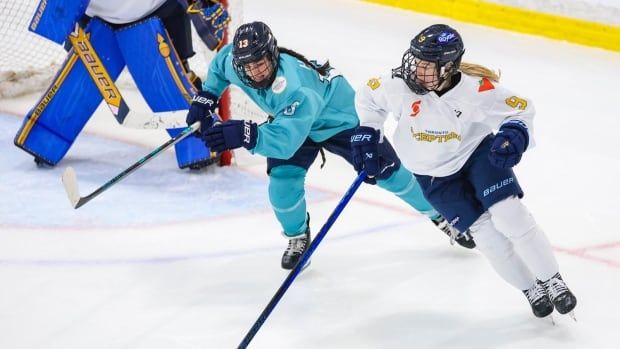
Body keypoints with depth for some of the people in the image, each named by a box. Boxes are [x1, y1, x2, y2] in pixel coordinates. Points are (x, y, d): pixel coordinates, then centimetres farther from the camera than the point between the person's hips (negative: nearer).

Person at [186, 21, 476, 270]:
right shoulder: (233, 63, -26)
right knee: (283, 178, -17)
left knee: (386, 172, 4)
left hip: (341, 116, -5)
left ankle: (440, 214, 27)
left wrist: (247, 135, -69)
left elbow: (286, 140, -55)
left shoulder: (295, 89, -47)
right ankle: (298, 237, 11)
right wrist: (205, 98, -3)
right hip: (290, 117, 5)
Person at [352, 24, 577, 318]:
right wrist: (367, 134, -4)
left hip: (478, 153, -1)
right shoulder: (401, 86, -23)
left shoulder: (477, 90, -26)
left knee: (510, 215, -15)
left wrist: (514, 134, -31)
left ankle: (551, 281, 3)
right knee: (484, 232, -6)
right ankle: (531, 289, 12)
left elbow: (521, 107, -12)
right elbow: (368, 96, -2)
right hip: (435, 175, 1)